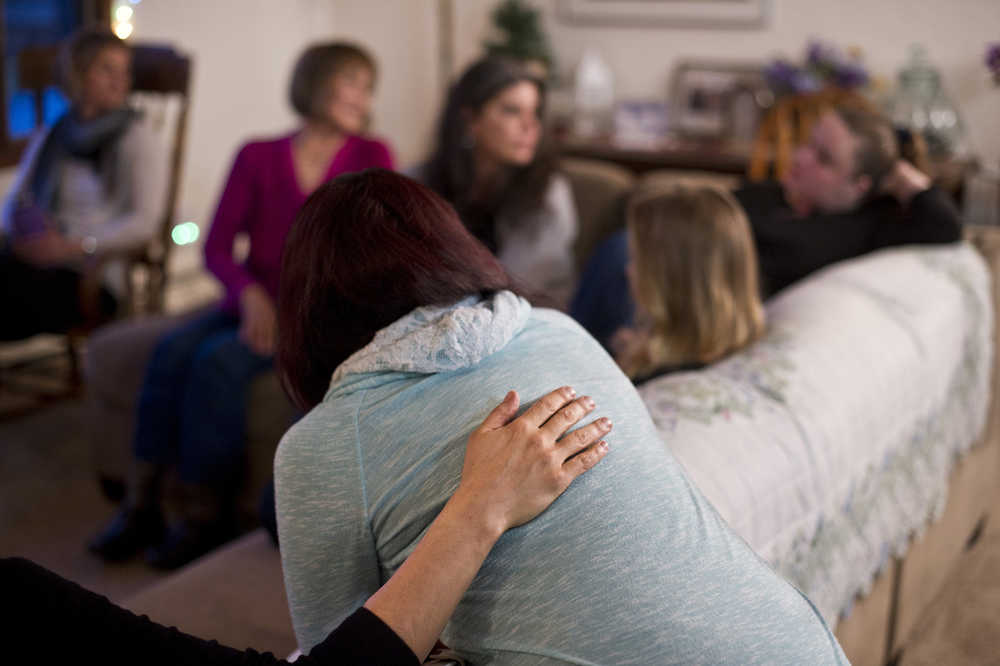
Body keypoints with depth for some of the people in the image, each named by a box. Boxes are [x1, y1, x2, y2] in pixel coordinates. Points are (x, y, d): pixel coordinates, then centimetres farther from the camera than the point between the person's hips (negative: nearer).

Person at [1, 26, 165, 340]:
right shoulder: (47, 138, 19)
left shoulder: (136, 138, 4)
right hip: (32, 261, 5)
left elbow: (144, 221, -6)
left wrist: (75, 246, -16)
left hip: (93, 279, -4)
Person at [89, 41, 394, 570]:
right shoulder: (258, 158, 8)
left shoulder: (371, 158, 2)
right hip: (255, 302, 3)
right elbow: (217, 247, 4)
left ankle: (205, 517, -18)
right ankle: (141, 506, -17)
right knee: (173, 349, -24)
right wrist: (252, 295, -15)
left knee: (219, 361, -28)